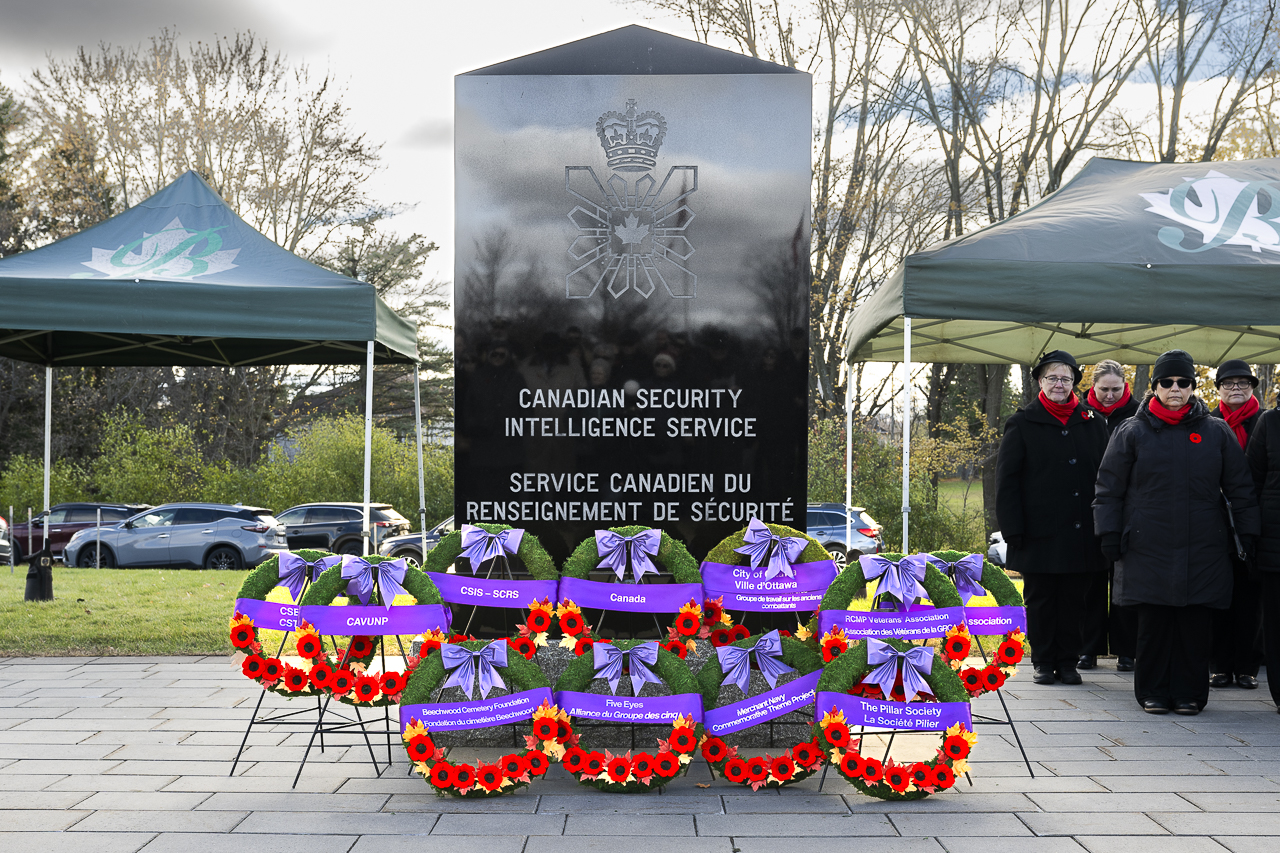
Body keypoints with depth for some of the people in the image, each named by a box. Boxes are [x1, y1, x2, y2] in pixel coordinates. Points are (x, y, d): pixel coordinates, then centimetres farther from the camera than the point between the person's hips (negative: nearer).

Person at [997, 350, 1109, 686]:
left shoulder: (1092, 423, 9)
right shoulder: (1022, 423, 2)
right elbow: (1006, 479, 0)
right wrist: (1012, 528, -7)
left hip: (1080, 532, 2)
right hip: (1039, 532, -2)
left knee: (1074, 599, 7)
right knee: (1039, 599, 5)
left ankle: (1068, 661, 17)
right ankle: (1043, 662, 16)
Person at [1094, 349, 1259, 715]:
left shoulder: (1216, 432, 8)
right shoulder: (1132, 432, 5)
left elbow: (1240, 488, 12)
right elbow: (1109, 488, 6)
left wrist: (1248, 533, 6)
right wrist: (1110, 534, 0)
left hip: (1202, 549, 1)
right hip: (1148, 548, -1)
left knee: (1195, 624, 2)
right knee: (1153, 623, 1)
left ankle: (1189, 693, 13)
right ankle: (1153, 692, 12)